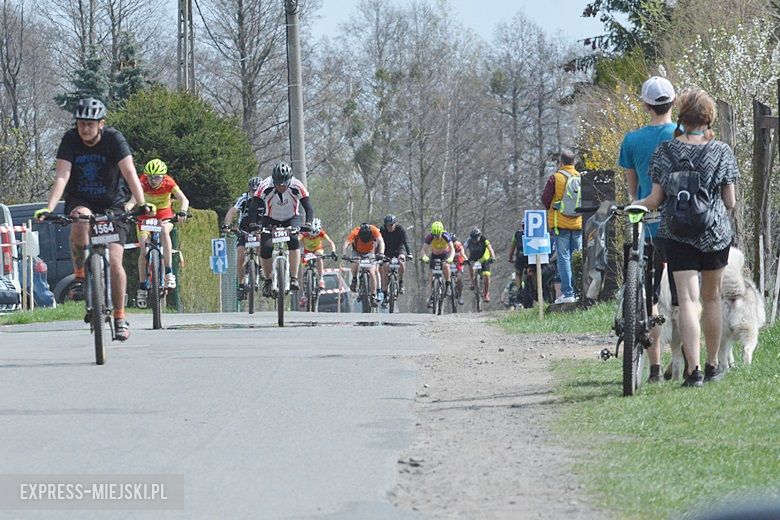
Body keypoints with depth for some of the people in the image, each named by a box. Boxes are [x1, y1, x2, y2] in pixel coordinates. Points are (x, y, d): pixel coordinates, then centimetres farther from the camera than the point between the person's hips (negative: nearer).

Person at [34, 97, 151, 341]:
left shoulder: (114, 138, -16)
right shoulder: (70, 140, -12)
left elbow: (129, 172, -26)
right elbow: (62, 176, -20)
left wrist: (141, 203, -40)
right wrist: (48, 208, -34)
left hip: (112, 205, -1)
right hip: (80, 202, 1)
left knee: (114, 261, -14)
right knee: (81, 219, -37)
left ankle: (119, 317, 2)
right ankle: (80, 277, -18)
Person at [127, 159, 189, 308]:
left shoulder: (168, 183, -22)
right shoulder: (143, 183, -24)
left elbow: (184, 199, -32)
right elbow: (133, 199, -39)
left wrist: (183, 212, -53)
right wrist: (127, 209, -61)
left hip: (164, 214, 0)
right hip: (145, 215, 1)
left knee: (164, 231, -34)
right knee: (143, 248, -16)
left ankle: (169, 273, -29)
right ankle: (142, 286, -3)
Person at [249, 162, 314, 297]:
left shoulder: (297, 186, -27)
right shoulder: (266, 187, -28)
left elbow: (308, 207, -26)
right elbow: (253, 206, -30)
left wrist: (308, 224, -44)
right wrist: (252, 224, -46)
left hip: (291, 219, 0)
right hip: (271, 219, 0)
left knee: (294, 240, -29)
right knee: (266, 248, -19)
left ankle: (294, 279, -27)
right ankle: (268, 280, 3)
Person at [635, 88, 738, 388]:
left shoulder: (665, 152, -3)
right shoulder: (721, 152, -3)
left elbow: (656, 200, -2)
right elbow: (730, 202, 0)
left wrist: (634, 205, 18)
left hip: (677, 235, -1)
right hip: (716, 234, 1)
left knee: (688, 300, -6)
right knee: (712, 298, 16)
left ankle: (693, 370, -17)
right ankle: (712, 366, 26)